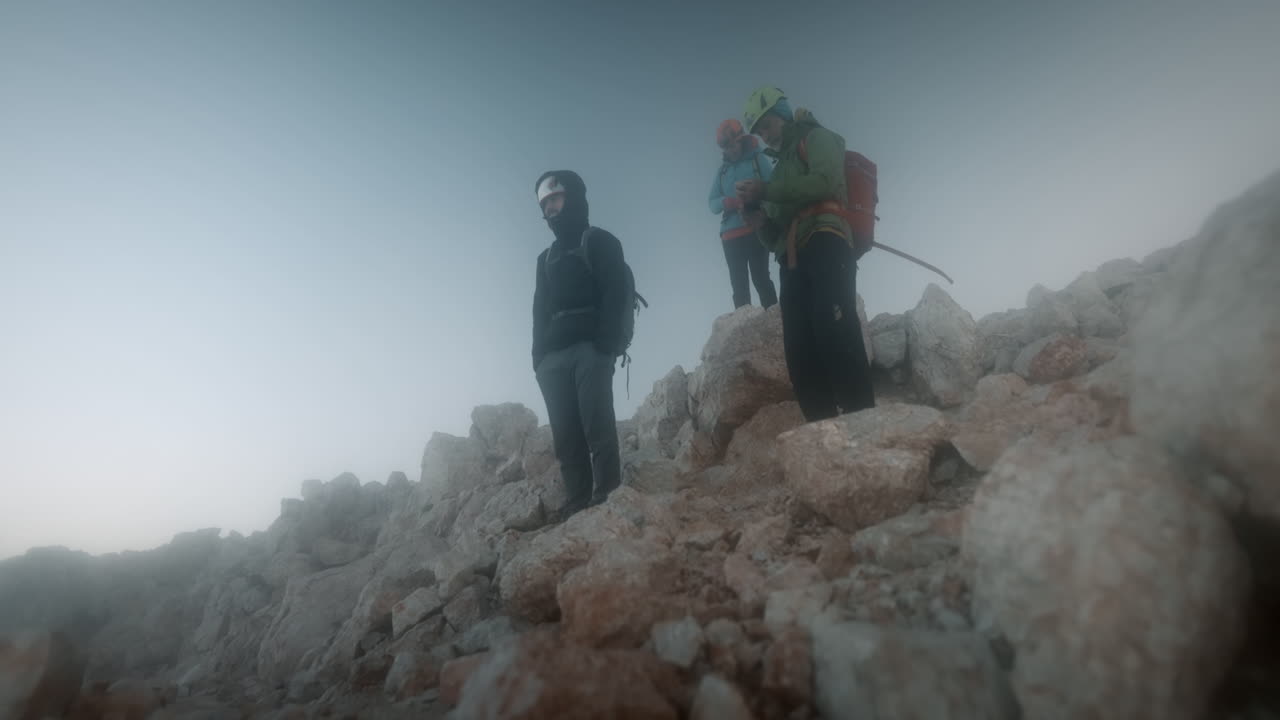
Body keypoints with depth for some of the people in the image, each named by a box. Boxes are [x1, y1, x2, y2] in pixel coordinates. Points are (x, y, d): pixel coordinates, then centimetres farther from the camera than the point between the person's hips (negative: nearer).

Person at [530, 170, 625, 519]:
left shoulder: (599, 241, 10)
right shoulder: (546, 257, 27)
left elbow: (615, 294, -5)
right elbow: (540, 310, 21)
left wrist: (605, 342, -18)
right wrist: (539, 355, 7)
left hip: (589, 349, -5)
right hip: (553, 356, 6)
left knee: (596, 423, -13)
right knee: (565, 432, -2)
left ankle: (607, 495, -10)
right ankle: (579, 500, 0)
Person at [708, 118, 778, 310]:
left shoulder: (758, 160, 8)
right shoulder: (723, 169, 19)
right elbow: (712, 202, 10)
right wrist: (730, 202, -12)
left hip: (756, 230, -4)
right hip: (731, 234, 4)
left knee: (760, 278, -12)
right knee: (738, 284, 1)